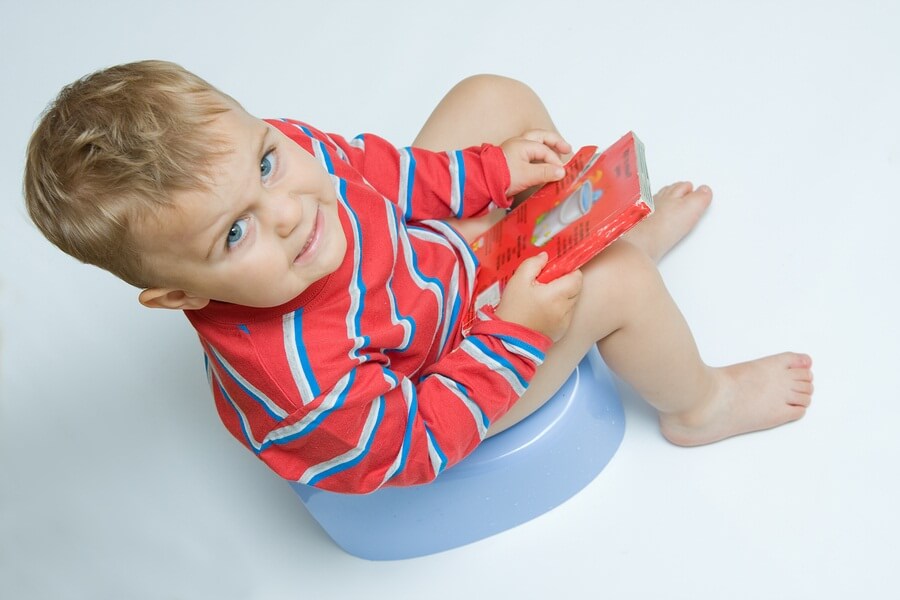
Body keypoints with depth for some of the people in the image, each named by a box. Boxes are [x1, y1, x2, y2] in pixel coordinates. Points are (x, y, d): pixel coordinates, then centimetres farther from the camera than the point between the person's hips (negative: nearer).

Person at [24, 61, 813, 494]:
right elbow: (413, 444, -28)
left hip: (430, 243, 7)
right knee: (619, 284, -16)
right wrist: (519, 333, -30)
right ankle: (699, 404, 20)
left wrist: (495, 172, -11)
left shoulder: (280, 150, -27)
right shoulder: (296, 380, -45)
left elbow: (375, 168, -6)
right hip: (457, 361, -6)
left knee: (497, 96, 5)